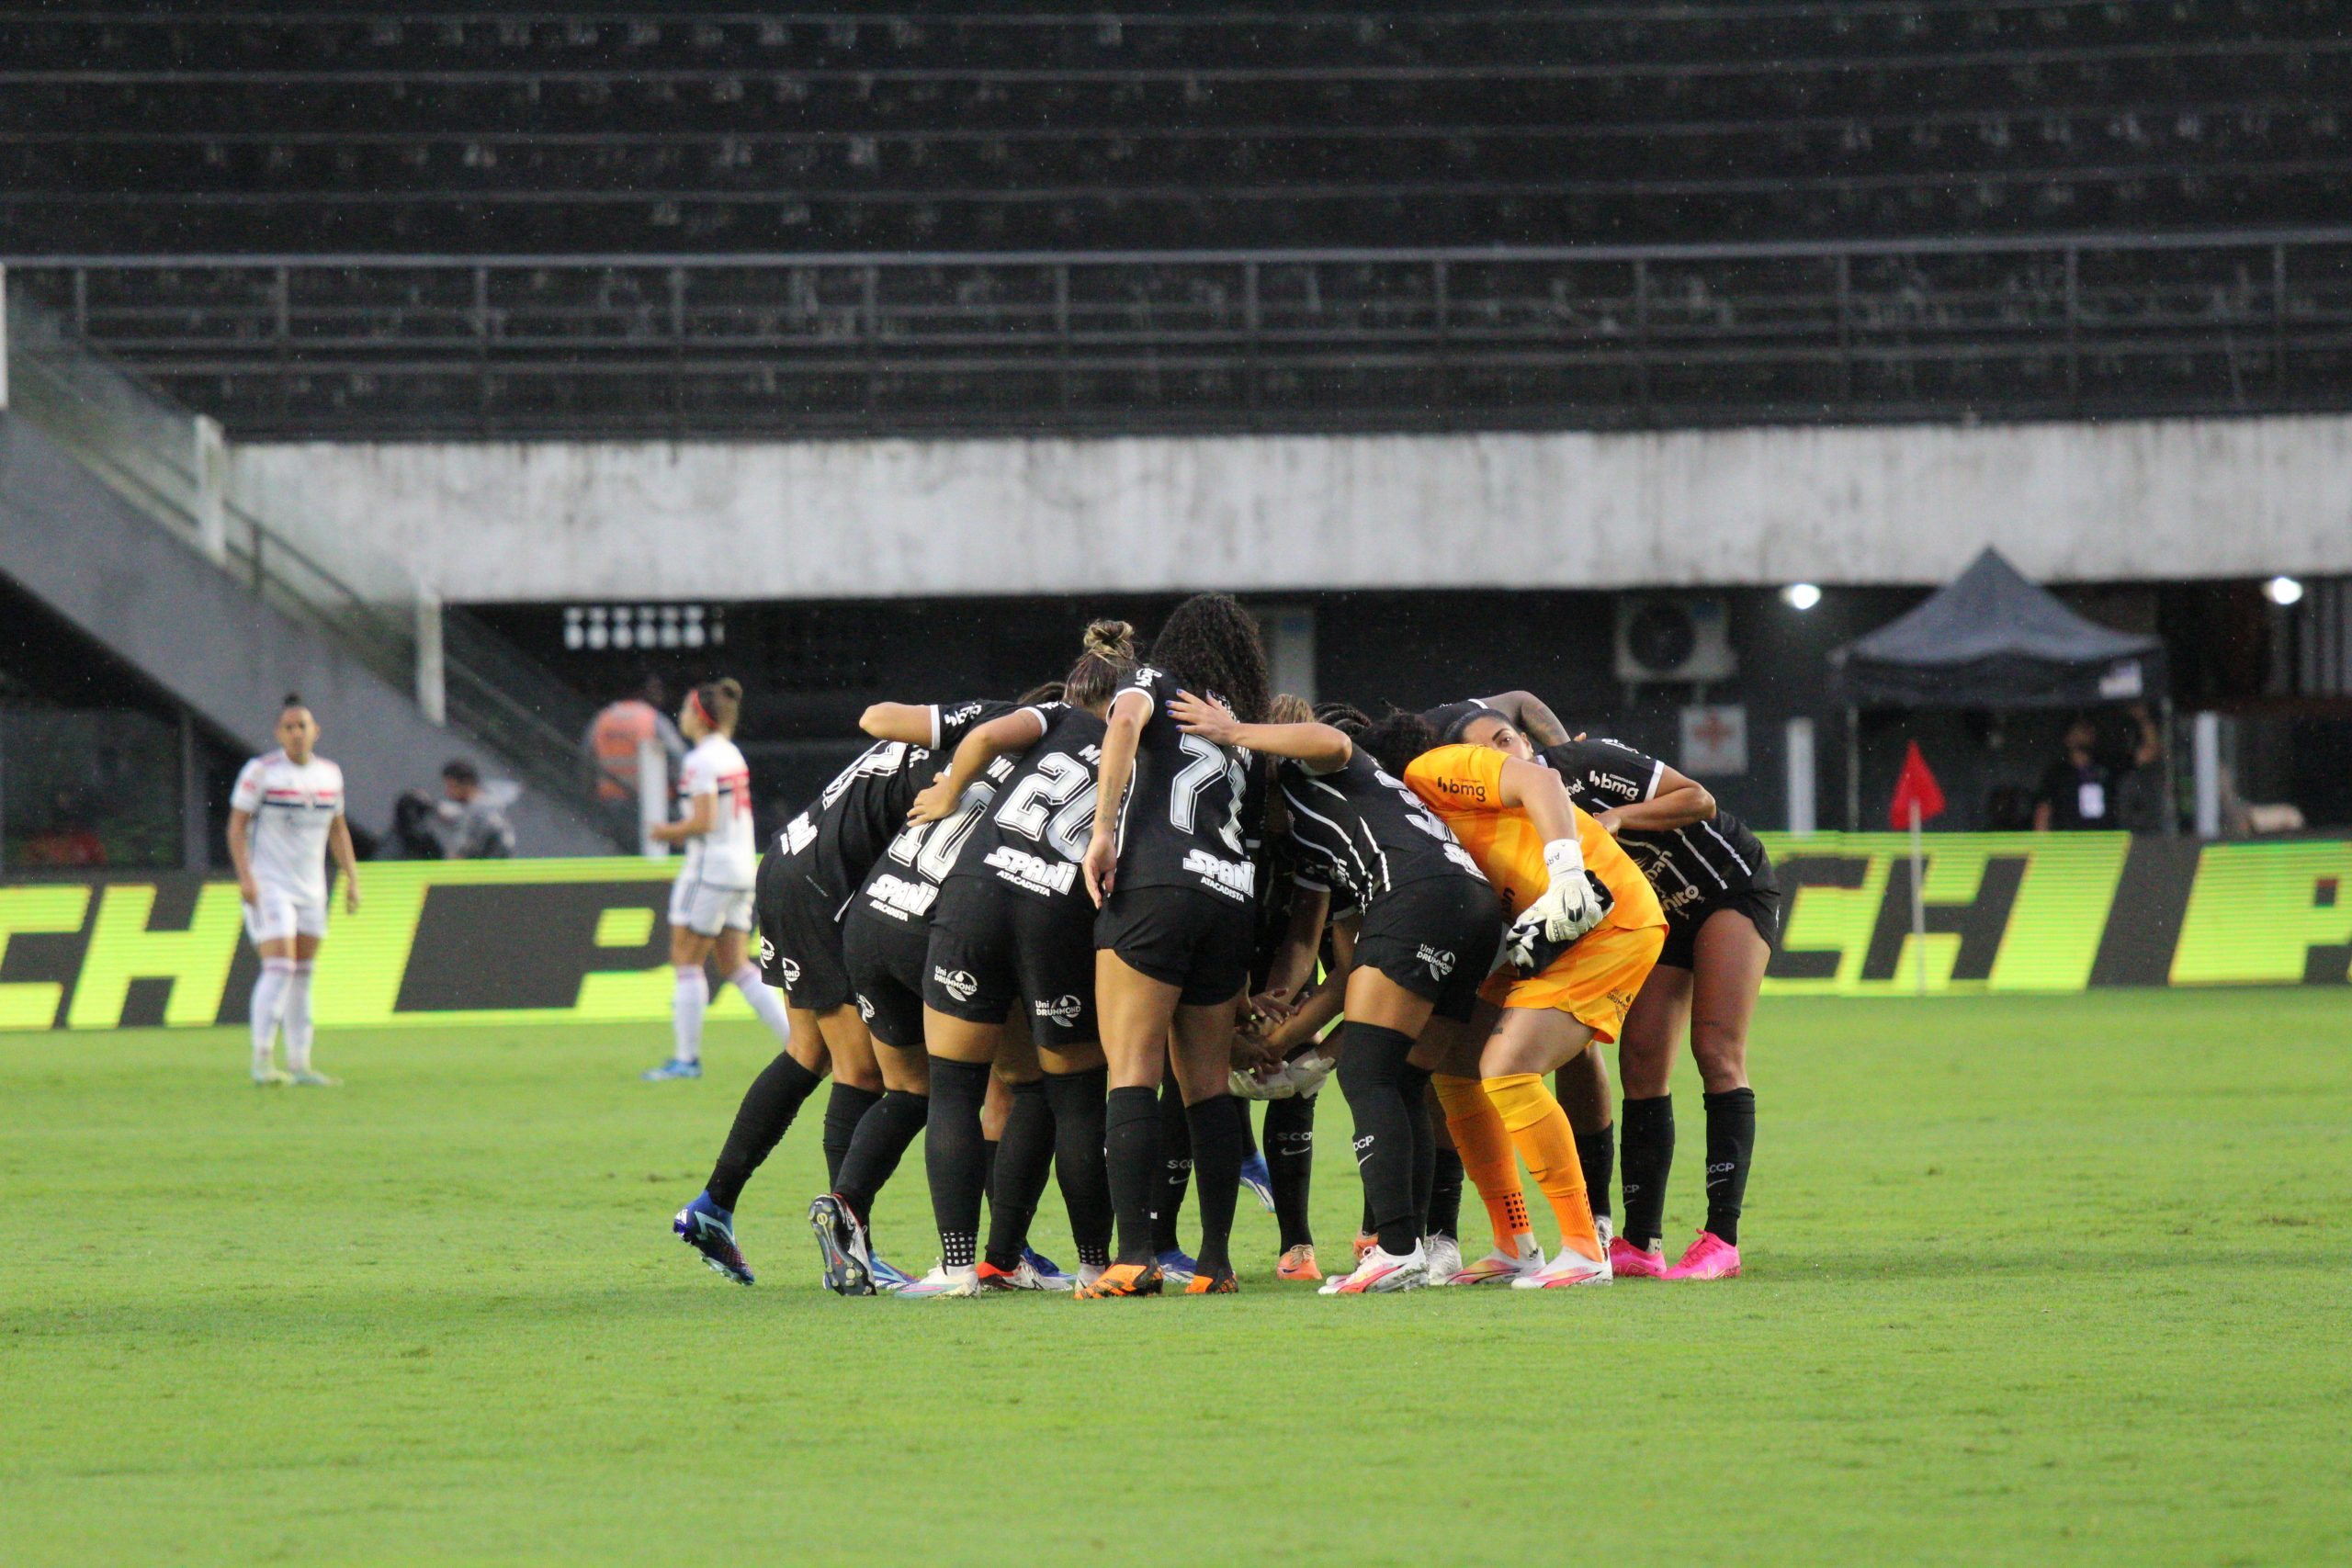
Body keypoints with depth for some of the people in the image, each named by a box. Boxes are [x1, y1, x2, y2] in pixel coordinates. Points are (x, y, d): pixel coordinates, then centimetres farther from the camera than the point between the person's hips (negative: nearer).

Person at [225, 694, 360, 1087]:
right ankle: (262, 1060, -14)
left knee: (303, 976, 7)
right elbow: (237, 825, -7)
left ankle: (300, 1064, 11)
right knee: (279, 968, -16)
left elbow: (337, 829, 18)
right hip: (268, 886, -6)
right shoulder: (261, 771, -8)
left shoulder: (330, 774, 9)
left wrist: (352, 877, 12)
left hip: (310, 889, 6)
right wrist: (245, 876, -16)